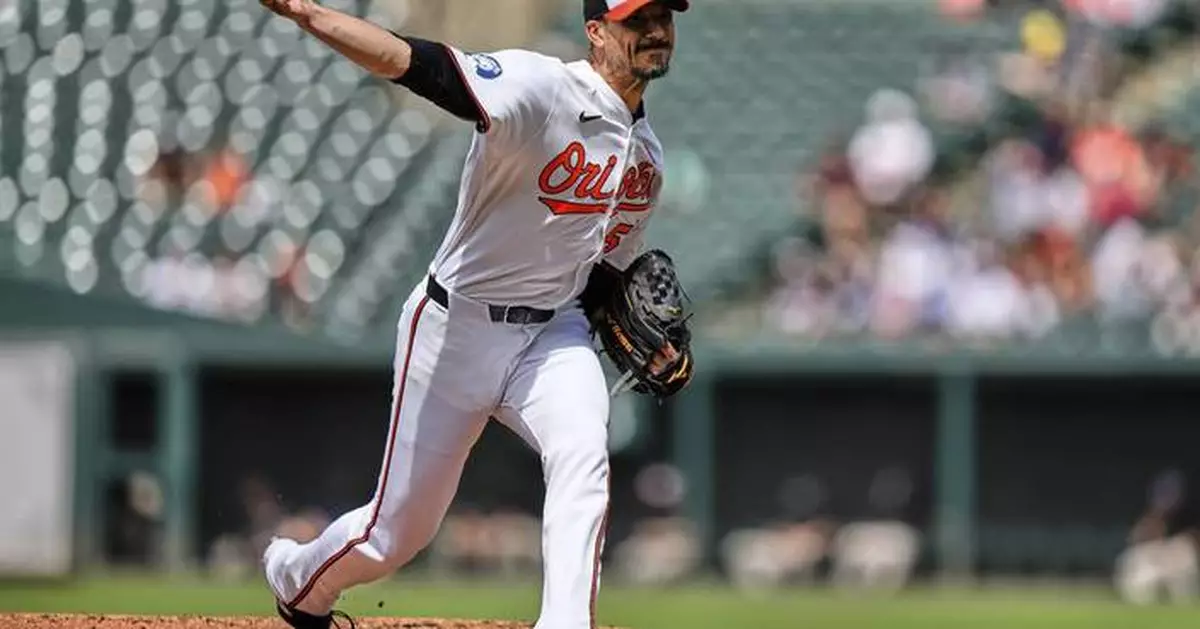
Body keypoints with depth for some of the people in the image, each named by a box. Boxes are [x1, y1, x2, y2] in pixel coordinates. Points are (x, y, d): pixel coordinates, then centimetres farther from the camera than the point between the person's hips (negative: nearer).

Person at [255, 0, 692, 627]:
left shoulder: (646, 156, 5)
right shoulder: (541, 88, -20)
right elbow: (418, 64, -36)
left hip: (553, 332, 5)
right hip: (456, 326, -5)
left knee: (583, 460, -27)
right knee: (399, 529, 7)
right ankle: (297, 578, 39)